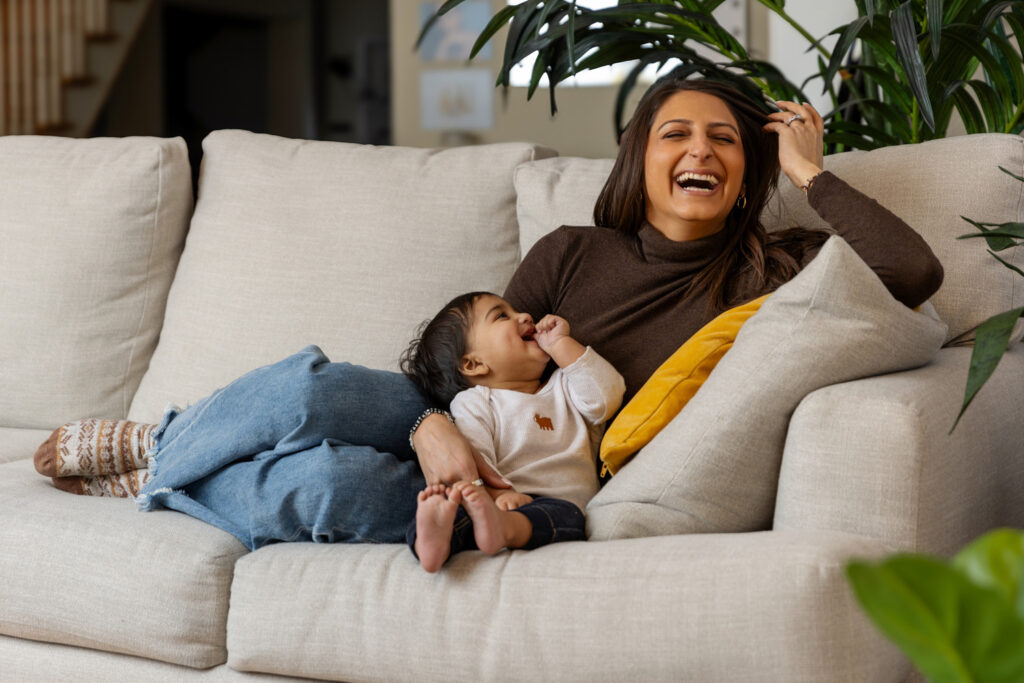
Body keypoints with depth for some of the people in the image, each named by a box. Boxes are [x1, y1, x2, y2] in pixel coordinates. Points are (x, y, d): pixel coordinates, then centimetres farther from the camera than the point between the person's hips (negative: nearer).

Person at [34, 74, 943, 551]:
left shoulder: (769, 273, 6)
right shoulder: (573, 252, 9)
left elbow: (915, 272, -5)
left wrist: (813, 175, -1)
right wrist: (434, 425, -20)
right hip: (468, 443, 3)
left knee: (330, 484, -30)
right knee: (308, 391, -30)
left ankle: (152, 475, -3)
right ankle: (148, 446, 0)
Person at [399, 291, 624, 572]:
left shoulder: (564, 388, 30)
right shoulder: (472, 403, 15)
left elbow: (607, 396, 9)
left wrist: (560, 344, 14)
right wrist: (498, 493, -23)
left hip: (560, 502, 3)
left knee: (564, 514, -33)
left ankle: (502, 526, -62)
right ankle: (437, 537, -66)